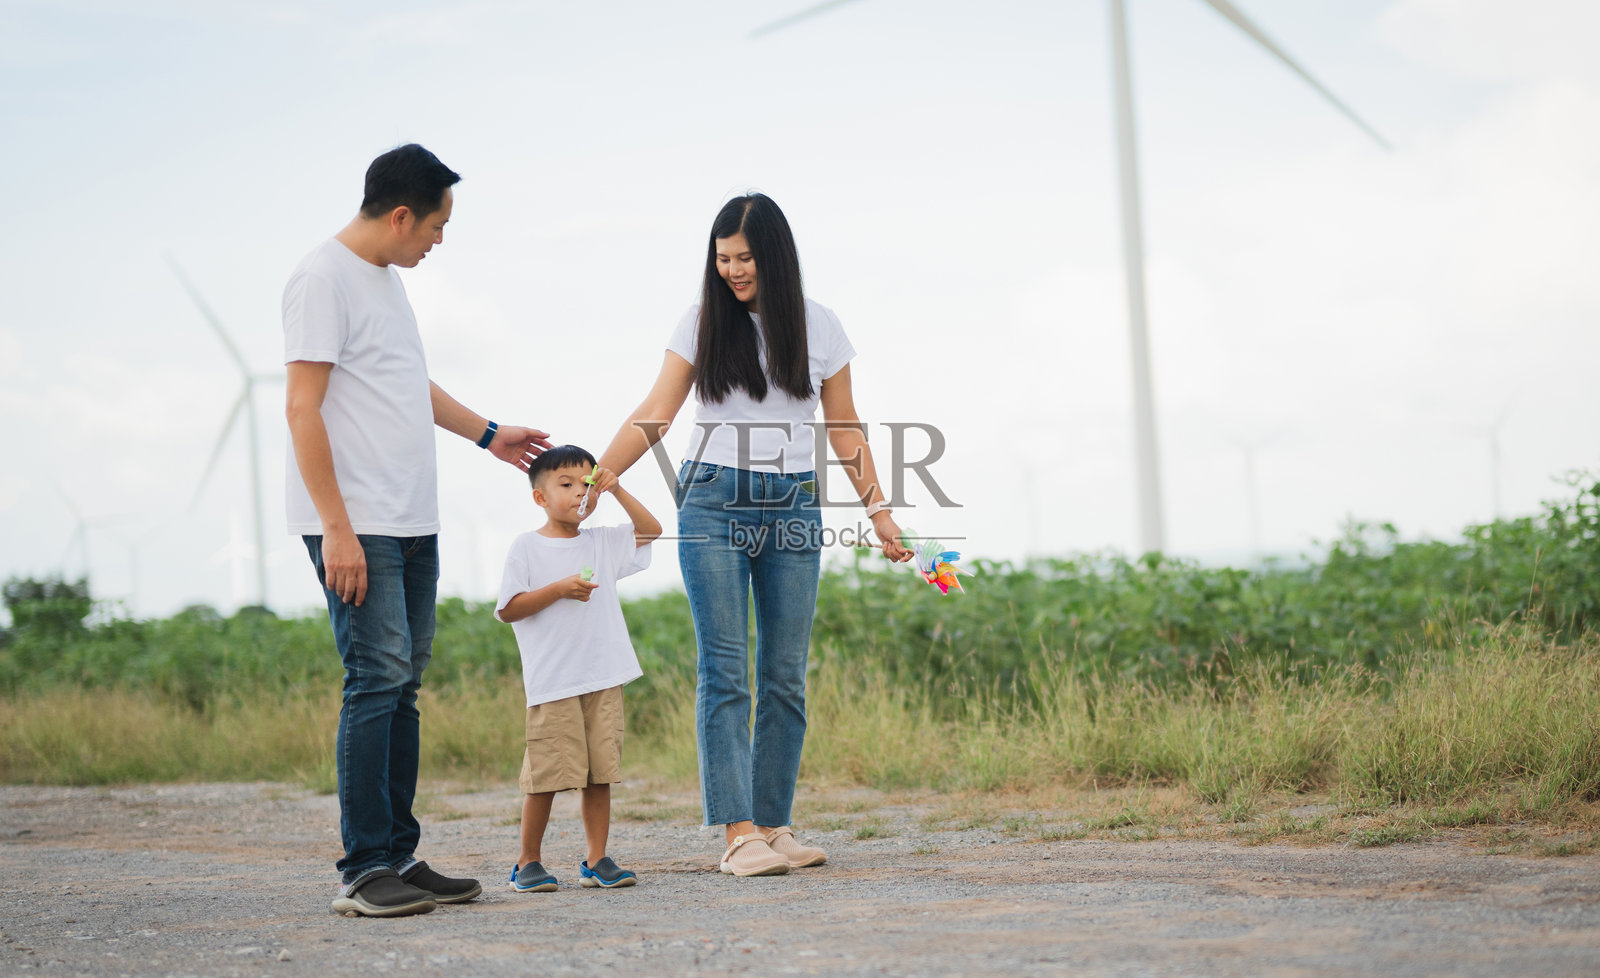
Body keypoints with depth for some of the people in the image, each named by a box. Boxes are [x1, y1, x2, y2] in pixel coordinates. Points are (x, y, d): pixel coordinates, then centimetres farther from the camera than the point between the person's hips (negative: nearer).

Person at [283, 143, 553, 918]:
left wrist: (488, 434, 37)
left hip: (412, 525, 9)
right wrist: (336, 528, -19)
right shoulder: (323, 278, -10)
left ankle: (400, 859, 13)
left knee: (403, 684, 8)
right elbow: (303, 409, -15)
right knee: (378, 678, -12)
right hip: (357, 527, -9)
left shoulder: (385, 276, 18)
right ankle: (363, 870, -8)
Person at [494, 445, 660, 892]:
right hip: (553, 683, -4)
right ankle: (528, 862, 7)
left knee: (601, 772, 4)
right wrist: (559, 589, -14)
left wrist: (617, 491, 4)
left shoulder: (603, 543, 13)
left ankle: (597, 861, 10)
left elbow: (651, 530, 15)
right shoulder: (526, 548, 0)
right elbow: (508, 609, -4)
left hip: (604, 679, 5)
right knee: (546, 775, -5)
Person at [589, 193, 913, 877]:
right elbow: (655, 414, 1)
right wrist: (601, 473, -12)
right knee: (725, 671, -9)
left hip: (793, 508, 2)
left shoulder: (818, 327, 8)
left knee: (785, 677, 1)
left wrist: (879, 512, 7)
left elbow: (844, 429, 12)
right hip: (714, 504, -2)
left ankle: (773, 827, 7)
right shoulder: (703, 324, 4)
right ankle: (738, 834, -12)